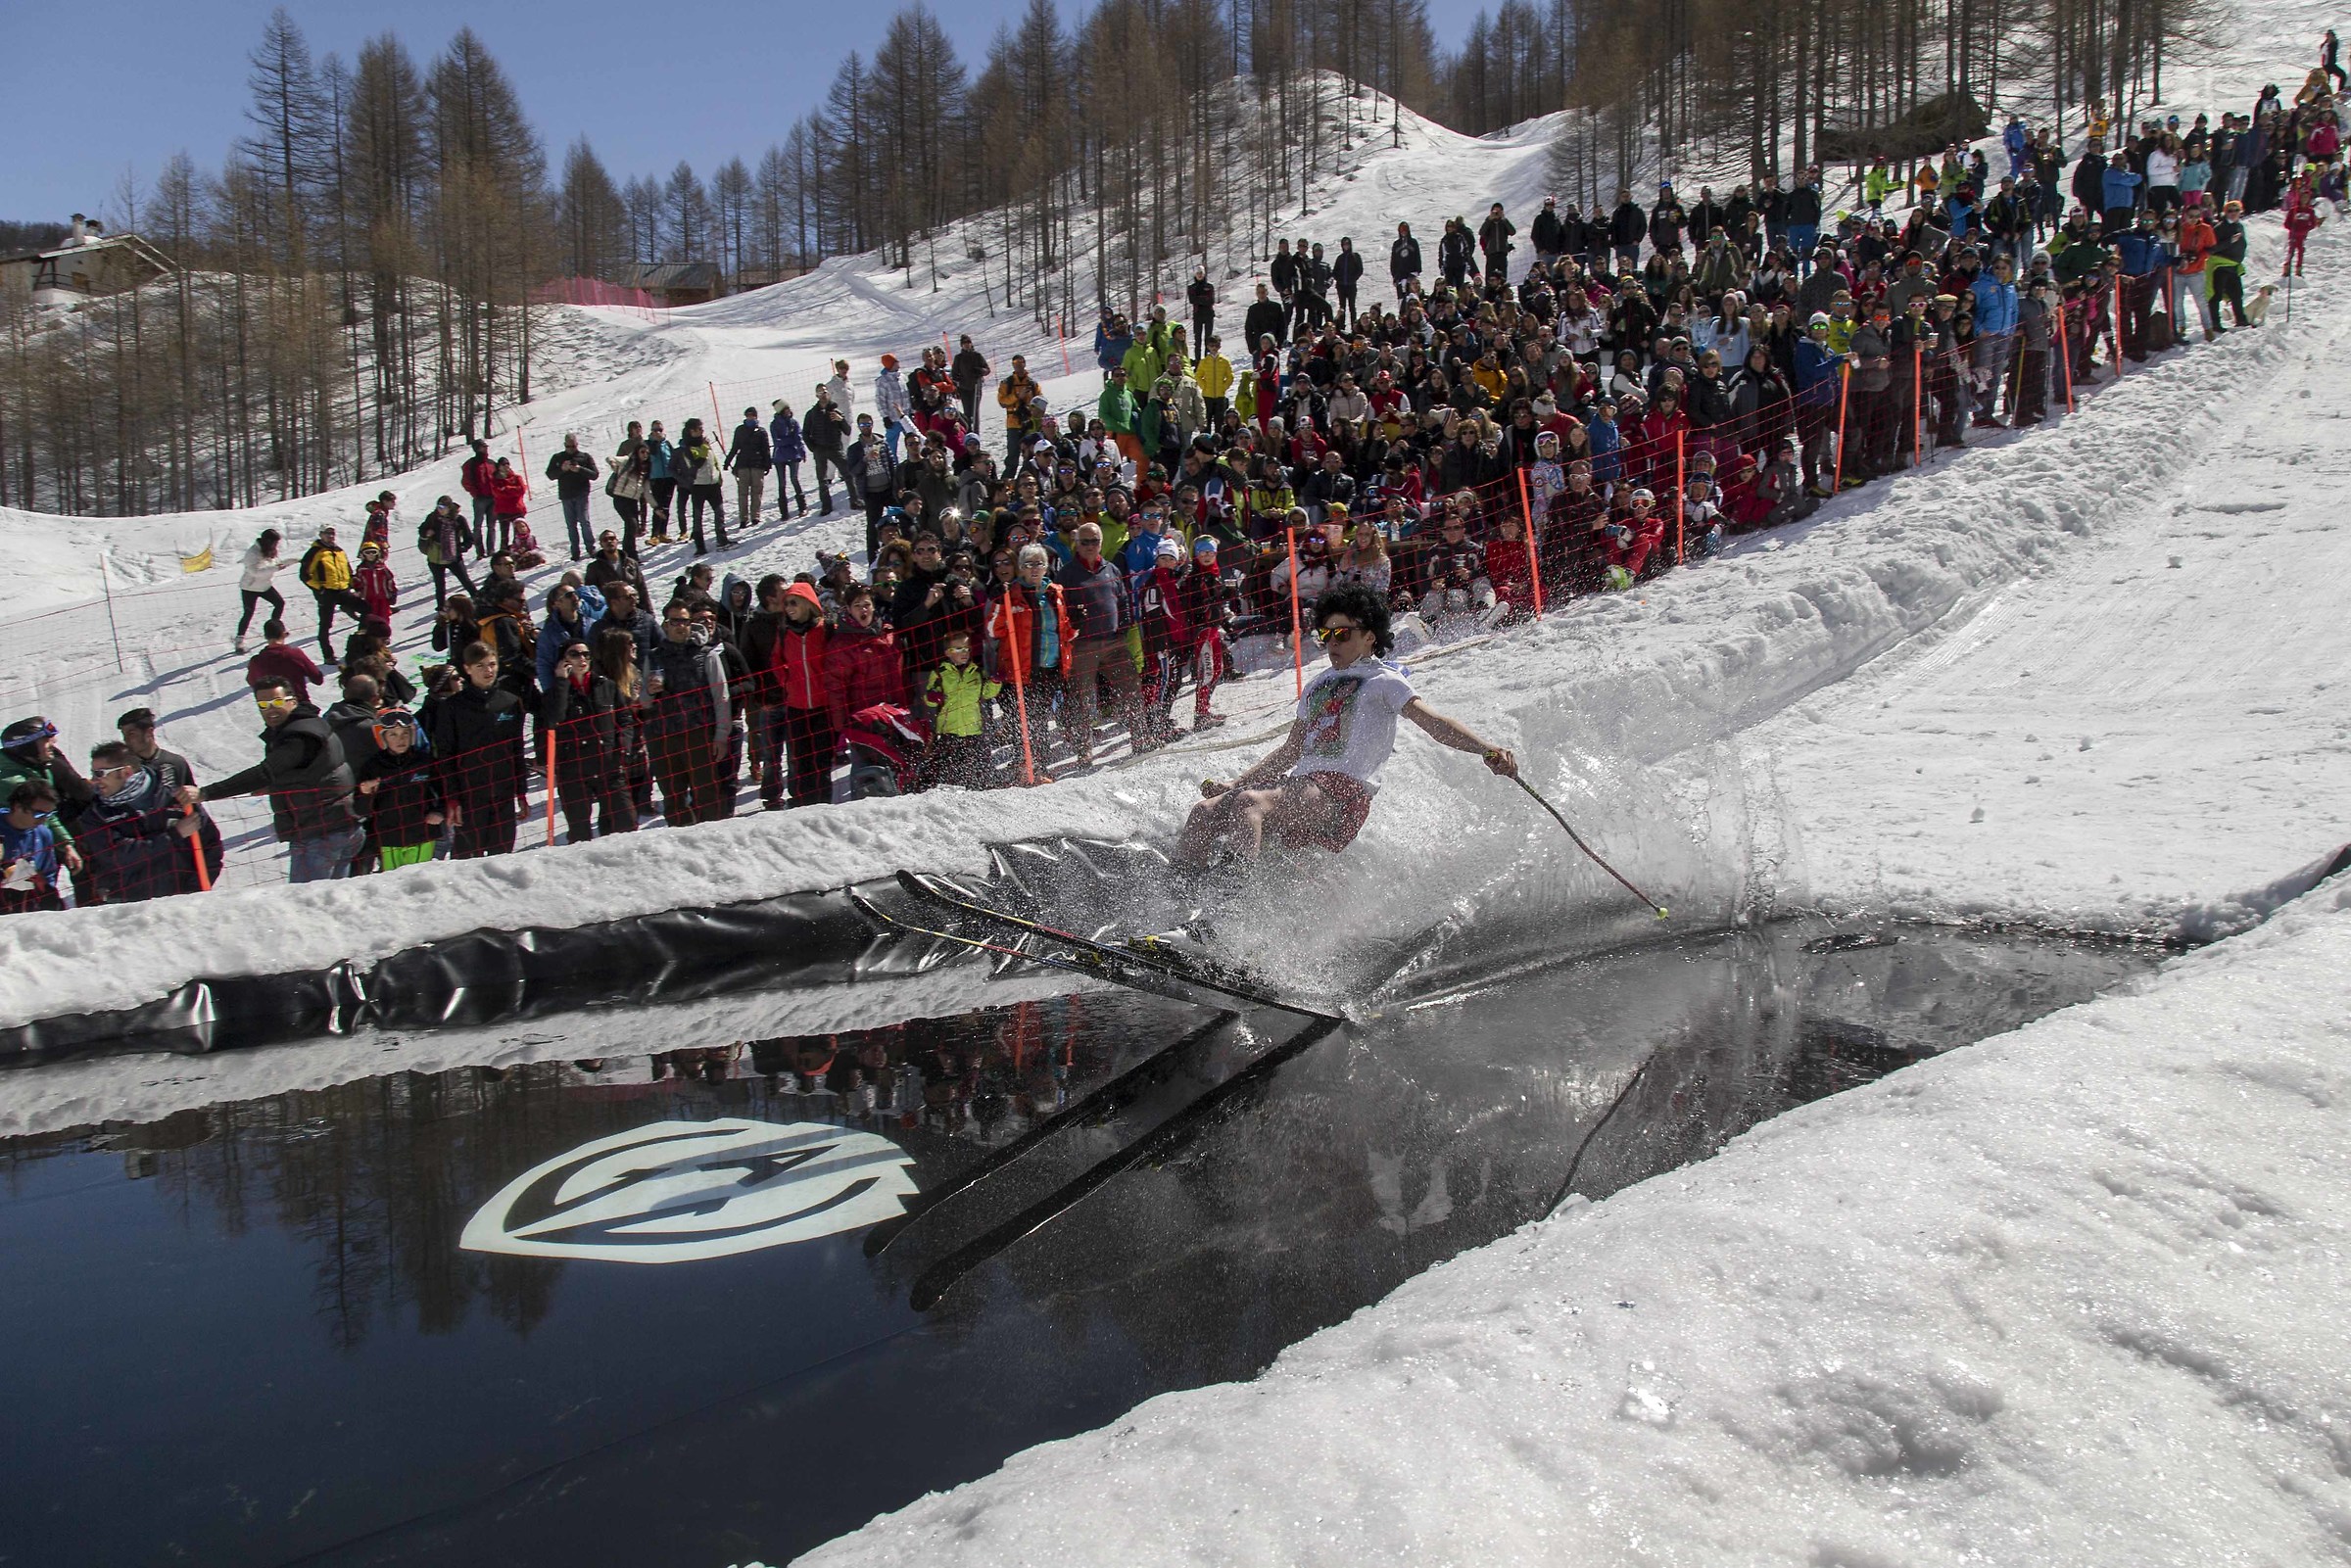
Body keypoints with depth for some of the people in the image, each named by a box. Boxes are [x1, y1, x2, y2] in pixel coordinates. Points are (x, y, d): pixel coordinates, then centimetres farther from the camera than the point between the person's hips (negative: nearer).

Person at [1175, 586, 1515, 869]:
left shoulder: (1383, 679, 7)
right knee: (1204, 812, -11)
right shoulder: (1318, 685, 29)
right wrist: (1234, 785, 30)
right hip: (1299, 784, 8)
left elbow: (1433, 722, -6)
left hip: (1342, 794, -7)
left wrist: (1486, 750, -23)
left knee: (1249, 802, -34)